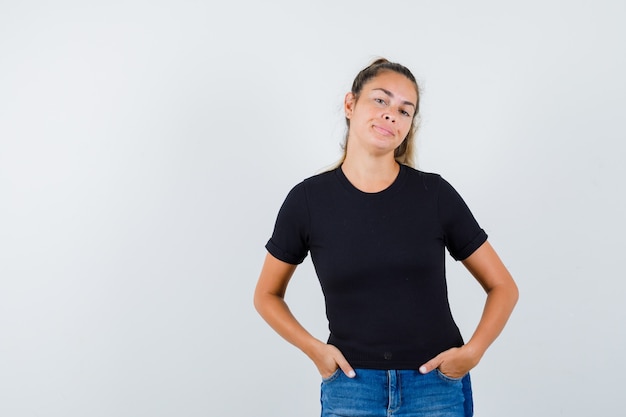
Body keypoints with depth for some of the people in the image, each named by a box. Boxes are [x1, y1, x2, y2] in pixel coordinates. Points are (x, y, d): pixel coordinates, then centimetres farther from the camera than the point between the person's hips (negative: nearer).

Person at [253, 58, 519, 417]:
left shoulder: (435, 194, -3)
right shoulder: (308, 200, -2)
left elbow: (503, 286, 4)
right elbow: (267, 296, 10)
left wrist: (472, 352, -9)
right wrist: (314, 348, -4)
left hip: (437, 387, 0)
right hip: (351, 387, 0)